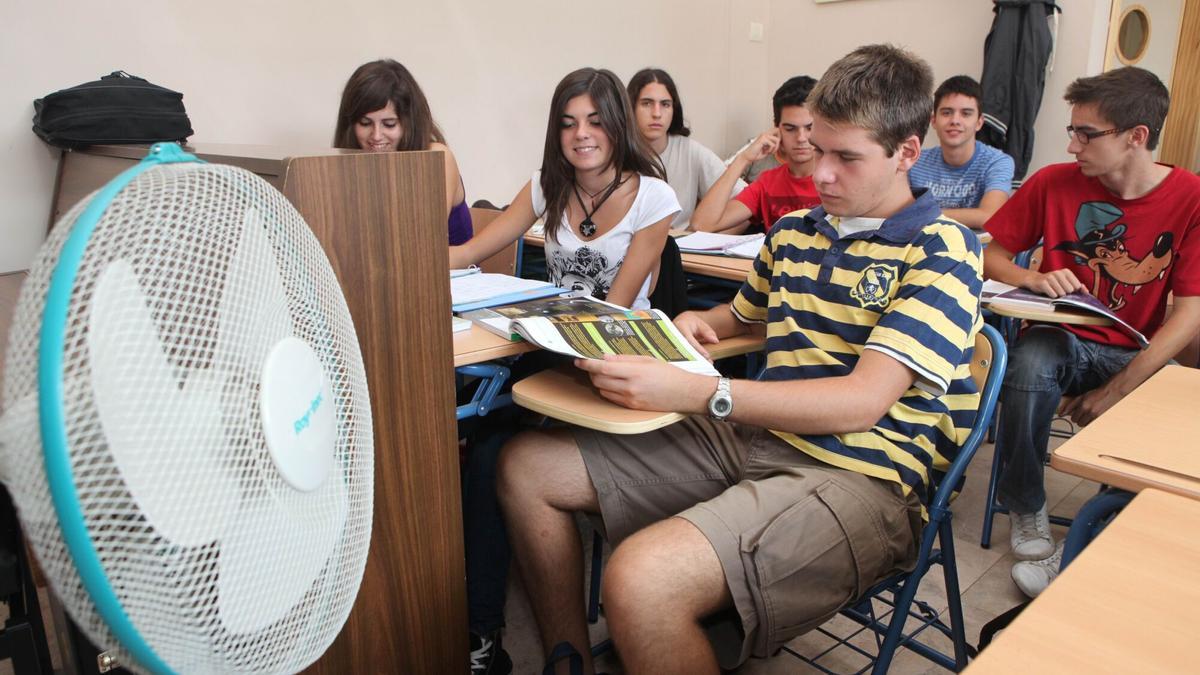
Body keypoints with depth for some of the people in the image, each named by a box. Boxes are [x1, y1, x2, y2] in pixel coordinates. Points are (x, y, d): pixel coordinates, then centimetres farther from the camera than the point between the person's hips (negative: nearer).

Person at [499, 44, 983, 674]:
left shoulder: (940, 250, -7)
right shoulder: (793, 232, 14)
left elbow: (860, 403, -19)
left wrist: (691, 392, -29)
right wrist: (695, 323, 7)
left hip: (858, 475, -7)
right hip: (754, 437, 8)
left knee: (641, 577, -35)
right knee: (526, 464, 3)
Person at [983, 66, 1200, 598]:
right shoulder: (1055, 183, -3)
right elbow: (989, 254, 5)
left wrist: (1115, 392, -18)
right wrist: (1033, 279, -18)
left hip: (1133, 356, 0)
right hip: (1063, 340, 0)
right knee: (1032, 359, -34)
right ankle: (1026, 514, -15)